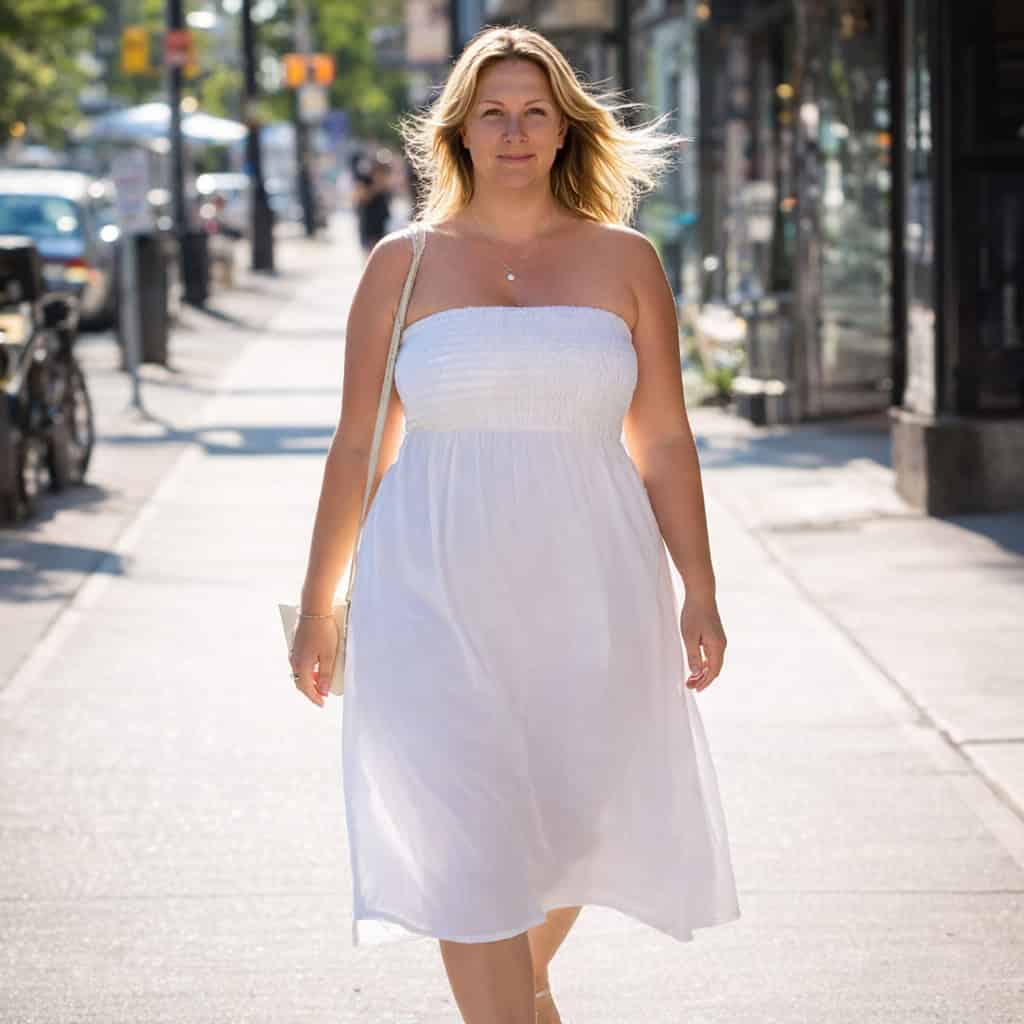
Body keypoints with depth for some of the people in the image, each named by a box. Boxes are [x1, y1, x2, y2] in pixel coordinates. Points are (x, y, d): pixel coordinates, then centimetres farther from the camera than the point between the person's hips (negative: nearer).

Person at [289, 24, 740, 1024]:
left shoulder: (624, 260, 5)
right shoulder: (403, 263, 3)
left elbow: (663, 442, 6)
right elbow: (358, 446, 7)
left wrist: (699, 594, 0)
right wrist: (317, 603, 7)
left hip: (585, 594, 2)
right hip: (438, 594, -2)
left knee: (572, 830, 14)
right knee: (469, 848, -10)